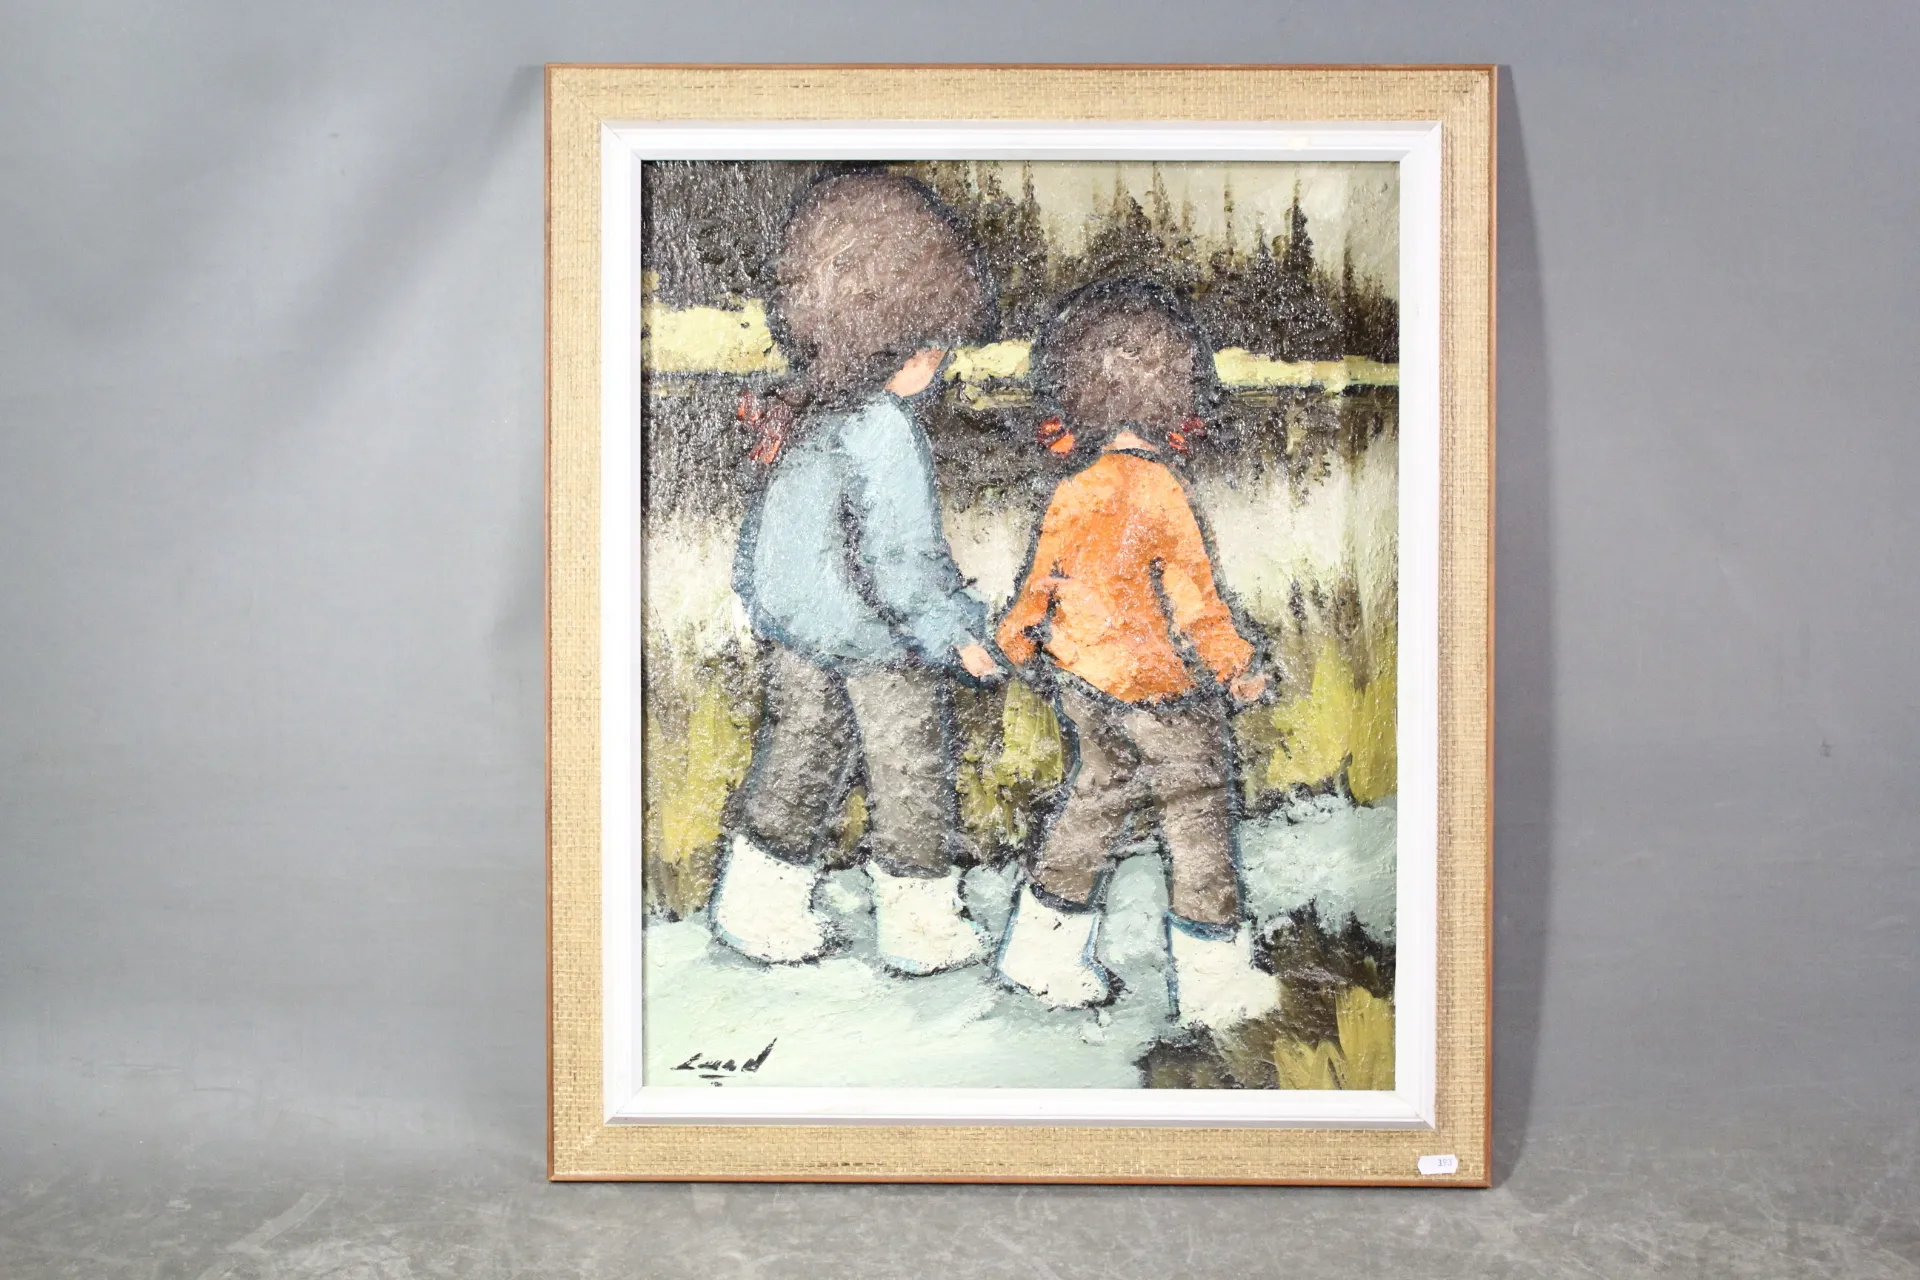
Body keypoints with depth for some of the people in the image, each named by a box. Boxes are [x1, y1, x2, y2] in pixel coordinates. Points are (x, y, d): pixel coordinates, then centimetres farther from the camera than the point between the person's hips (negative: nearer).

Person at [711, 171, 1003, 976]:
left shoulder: (806, 407, -3)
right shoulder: (882, 433, -27)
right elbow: (898, 557, -25)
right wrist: (956, 634, -15)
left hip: (796, 627, 7)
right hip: (882, 642, -7)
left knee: (800, 754, 20)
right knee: (910, 776, 11)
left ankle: (758, 908, 30)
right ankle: (921, 930, 26)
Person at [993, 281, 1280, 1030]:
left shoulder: (1072, 494, -4)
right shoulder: (1160, 494, -21)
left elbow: (1045, 583, 7)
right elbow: (1193, 597, -17)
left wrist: (1019, 638, 23)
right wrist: (1236, 667, -7)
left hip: (1081, 681, 6)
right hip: (1157, 688, -6)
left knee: (1097, 794, 21)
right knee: (1197, 814, 8)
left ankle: (1044, 950, 28)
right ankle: (1215, 980, 16)